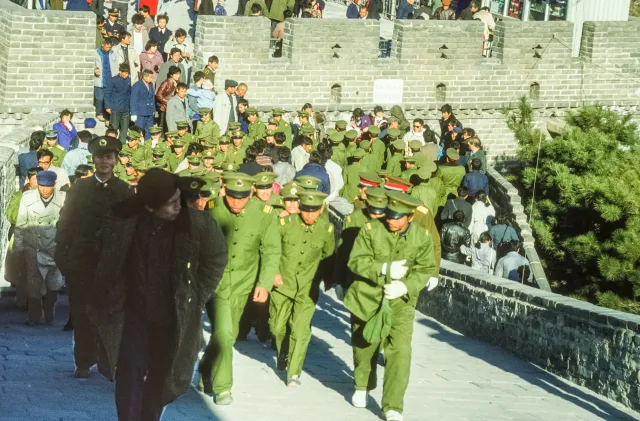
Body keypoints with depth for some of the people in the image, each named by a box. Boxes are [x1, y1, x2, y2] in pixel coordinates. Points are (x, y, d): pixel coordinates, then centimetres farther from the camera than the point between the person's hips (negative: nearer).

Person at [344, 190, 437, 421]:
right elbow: (356, 261, -13)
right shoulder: (370, 230, -9)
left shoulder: (422, 237, -6)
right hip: (367, 299, 1)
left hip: (400, 303, -1)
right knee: (364, 346, 17)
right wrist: (385, 269, -24)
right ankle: (362, 386, 48)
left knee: (400, 352, -14)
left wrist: (405, 286, -22)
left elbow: (424, 270, -5)